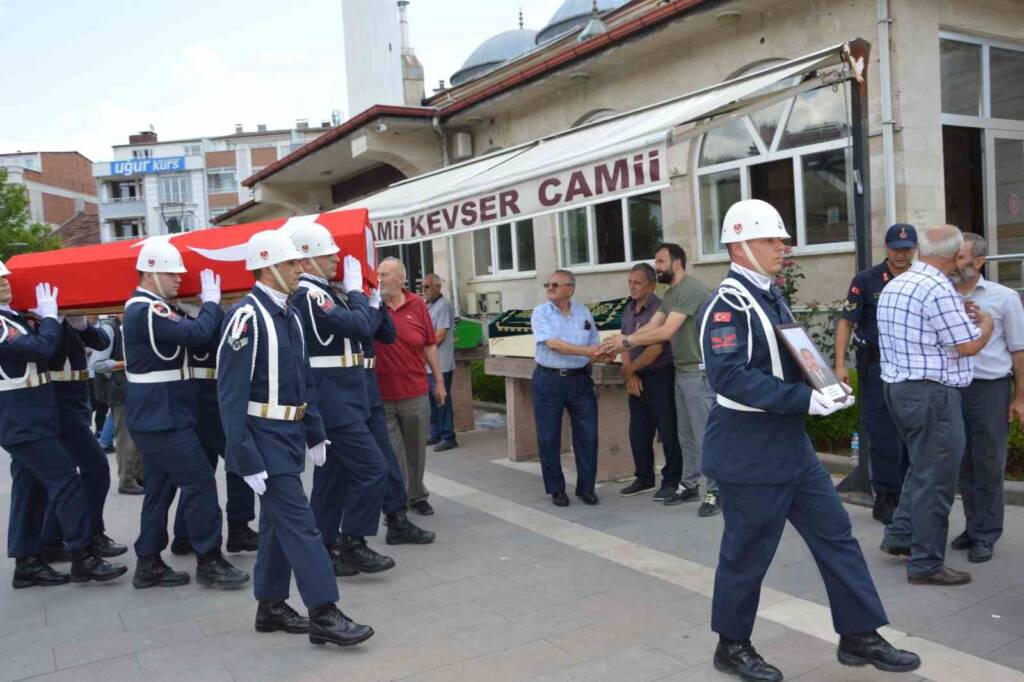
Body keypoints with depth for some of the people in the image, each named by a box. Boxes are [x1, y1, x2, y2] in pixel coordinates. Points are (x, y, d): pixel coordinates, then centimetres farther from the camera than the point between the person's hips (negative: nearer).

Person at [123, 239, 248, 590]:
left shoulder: (149, 308, 15)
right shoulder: (147, 310, -19)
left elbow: (187, 334, 14)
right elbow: (197, 334, -27)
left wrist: (209, 306, 1)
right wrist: (211, 301, -12)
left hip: (159, 414, 10)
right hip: (161, 416, -10)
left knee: (160, 487, 13)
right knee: (199, 480, -6)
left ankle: (148, 564, 20)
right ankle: (209, 561, 1)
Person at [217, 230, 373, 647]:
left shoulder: (289, 314, 10)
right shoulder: (246, 317, -17)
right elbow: (231, 395, -19)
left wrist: (315, 434, 16)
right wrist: (246, 460, -20)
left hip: (290, 434, 9)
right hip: (265, 438, -9)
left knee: (277, 521, 15)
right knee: (298, 521, -8)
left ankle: (271, 607, 27)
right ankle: (324, 615, -2)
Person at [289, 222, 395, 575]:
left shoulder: (317, 293, 16)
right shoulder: (309, 294, -16)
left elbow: (352, 328, 19)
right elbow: (358, 325, -23)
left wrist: (371, 306, 8)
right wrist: (355, 289, -9)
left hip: (335, 400, 10)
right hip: (333, 401, -10)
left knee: (333, 476, 13)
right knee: (371, 468, -9)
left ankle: (324, 548, 21)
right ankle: (353, 544, 0)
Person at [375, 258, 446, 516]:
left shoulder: (417, 305, -1)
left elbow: (430, 346, 5)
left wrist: (439, 382, 7)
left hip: (416, 393, 2)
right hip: (381, 396, -2)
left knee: (416, 448, 15)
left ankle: (417, 495, 32)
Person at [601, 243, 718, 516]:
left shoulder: (691, 288, -17)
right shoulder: (670, 294, 15)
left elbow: (666, 332, -23)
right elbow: (651, 326, 8)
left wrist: (626, 341, -18)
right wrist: (621, 343, -5)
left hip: (699, 372, -10)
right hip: (682, 372, 10)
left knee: (705, 435, -3)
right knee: (686, 434, 15)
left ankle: (715, 491, 5)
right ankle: (689, 484, 25)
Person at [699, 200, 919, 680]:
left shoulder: (770, 296, 12)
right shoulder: (726, 305, -17)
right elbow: (730, 376, -29)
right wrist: (804, 400, -28)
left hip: (791, 443, 9)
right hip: (748, 452, -9)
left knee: (835, 535, 12)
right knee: (748, 553, 4)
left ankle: (859, 637, 25)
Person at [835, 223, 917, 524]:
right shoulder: (866, 281, -3)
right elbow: (846, 322, -5)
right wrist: (840, 364, -13)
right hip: (876, 366, -4)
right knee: (884, 437, -2)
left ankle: (905, 496, 23)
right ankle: (884, 499, 9)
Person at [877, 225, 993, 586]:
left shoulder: (894, 285, 11)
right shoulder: (938, 289, -19)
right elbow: (968, 345, -16)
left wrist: (959, 314, 22)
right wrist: (986, 322, 3)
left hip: (899, 387, 10)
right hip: (931, 394, -10)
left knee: (922, 468, 23)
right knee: (935, 478, 0)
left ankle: (899, 536, 28)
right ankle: (926, 564, 8)